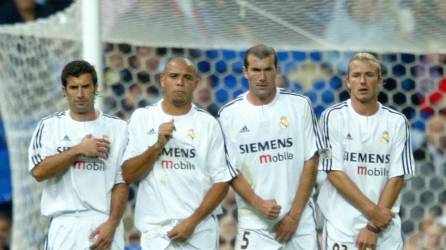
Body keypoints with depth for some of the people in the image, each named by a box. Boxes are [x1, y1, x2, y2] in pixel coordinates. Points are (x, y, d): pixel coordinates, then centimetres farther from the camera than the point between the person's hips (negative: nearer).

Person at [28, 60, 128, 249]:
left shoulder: (117, 127, 6)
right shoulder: (49, 125, 7)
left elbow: (121, 182, 2)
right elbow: (39, 171, -6)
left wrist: (112, 223, -9)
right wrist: (79, 150, -8)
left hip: (103, 225, 0)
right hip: (64, 227, 0)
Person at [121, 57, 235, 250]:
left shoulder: (208, 123, 3)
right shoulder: (142, 118, 5)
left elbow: (221, 182, 2)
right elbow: (127, 175, 0)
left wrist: (193, 221, -8)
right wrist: (158, 146, -13)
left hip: (200, 232, 0)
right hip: (155, 232, 0)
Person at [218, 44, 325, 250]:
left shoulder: (299, 105, 1)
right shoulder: (229, 113, 2)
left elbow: (311, 162, 1)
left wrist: (294, 215, -5)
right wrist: (258, 203, -13)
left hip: (300, 220, 0)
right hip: (254, 224, 0)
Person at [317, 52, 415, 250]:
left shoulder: (397, 122, 4)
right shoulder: (332, 117, 0)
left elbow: (397, 177, 1)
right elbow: (334, 173, -6)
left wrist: (374, 227, -7)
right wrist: (372, 210, -11)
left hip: (386, 229, 2)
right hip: (341, 226, -2)